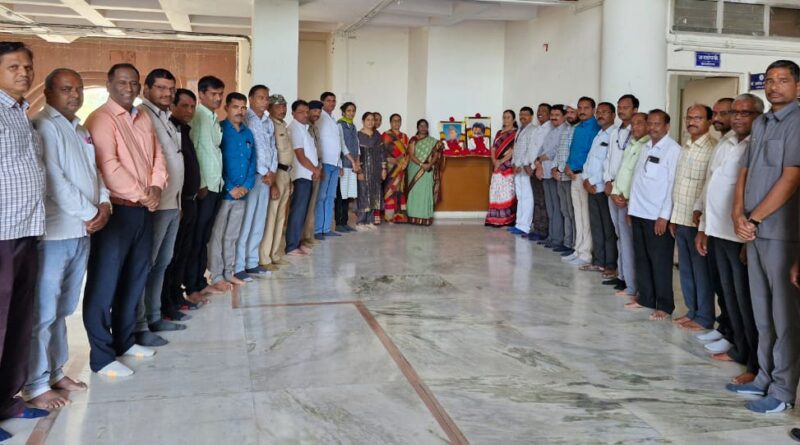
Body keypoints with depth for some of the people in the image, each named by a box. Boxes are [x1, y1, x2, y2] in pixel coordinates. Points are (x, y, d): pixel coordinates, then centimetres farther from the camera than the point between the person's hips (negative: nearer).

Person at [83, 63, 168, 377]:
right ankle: (101, 356, 5)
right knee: (104, 282, -2)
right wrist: (141, 195, -13)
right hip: (116, 210, -8)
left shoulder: (143, 118, 15)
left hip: (145, 209, 8)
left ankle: (124, 340, 28)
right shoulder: (100, 119, -10)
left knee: (135, 277, 14)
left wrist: (156, 187, -4)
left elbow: (157, 155, 14)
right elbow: (108, 166, -19)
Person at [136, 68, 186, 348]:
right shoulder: (142, 115, -11)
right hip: (155, 204, -9)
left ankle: (153, 317, 26)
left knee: (161, 263, 15)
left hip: (173, 203, 9)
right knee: (144, 265, -2)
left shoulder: (167, 118, 18)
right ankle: (138, 326, 4)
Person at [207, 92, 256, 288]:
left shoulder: (248, 133, 12)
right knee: (217, 236, 0)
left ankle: (229, 273, 22)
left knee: (232, 236, 13)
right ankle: (216, 276, 6)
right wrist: (230, 188, -14)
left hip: (242, 193, 6)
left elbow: (252, 161, 12)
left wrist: (247, 186, -4)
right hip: (222, 192, -6)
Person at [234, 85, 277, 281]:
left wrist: (272, 171, 3)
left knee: (259, 222, 10)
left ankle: (252, 263, 19)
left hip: (267, 176, 7)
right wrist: (264, 172, -9)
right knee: (245, 222, -7)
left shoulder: (269, 123, 16)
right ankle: (238, 267, -3)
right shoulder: (245, 120, -7)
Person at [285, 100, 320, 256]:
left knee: (302, 211, 12)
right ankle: (291, 247, -6)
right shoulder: (295, 129, -12)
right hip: (302, 175, -9)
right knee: (298, 212, -8)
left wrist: (317, 169, 4)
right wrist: (315, 170, -8)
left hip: (308, 175, 9)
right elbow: (300, 156, -17)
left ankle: (296, 243, 19)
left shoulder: (303, 128, 17)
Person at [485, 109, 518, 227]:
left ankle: (509, 219, -5)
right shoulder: (499, 133, 18)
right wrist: (494, 161, -5)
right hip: (497, 166, 6)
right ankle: (496, 219, 7)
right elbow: (493, 148, 13)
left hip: (509, 166, -6)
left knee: (508, 192, -8)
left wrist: (501, 161, -13)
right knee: (496, 191, 3)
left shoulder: (516, 133, -2)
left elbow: (513, 150, -11)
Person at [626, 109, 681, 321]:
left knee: (660, 262, 0)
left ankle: (664, 305, 8)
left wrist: (664, 216, -16)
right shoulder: (645, 148, 13)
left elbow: (673, 184, -13)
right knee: (641, 258, 12)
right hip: (639, 212, 7)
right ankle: (645, 298, 23)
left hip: (657, 216, -7)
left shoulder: (673, 150, -9)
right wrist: (631, 208, 13)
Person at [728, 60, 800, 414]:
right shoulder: (760, 124, 15)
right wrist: (738, 215, -2)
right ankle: (765, 378, 24)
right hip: (755, 230, 7)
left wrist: (754, 218, -12)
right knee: (762, 310, 14)